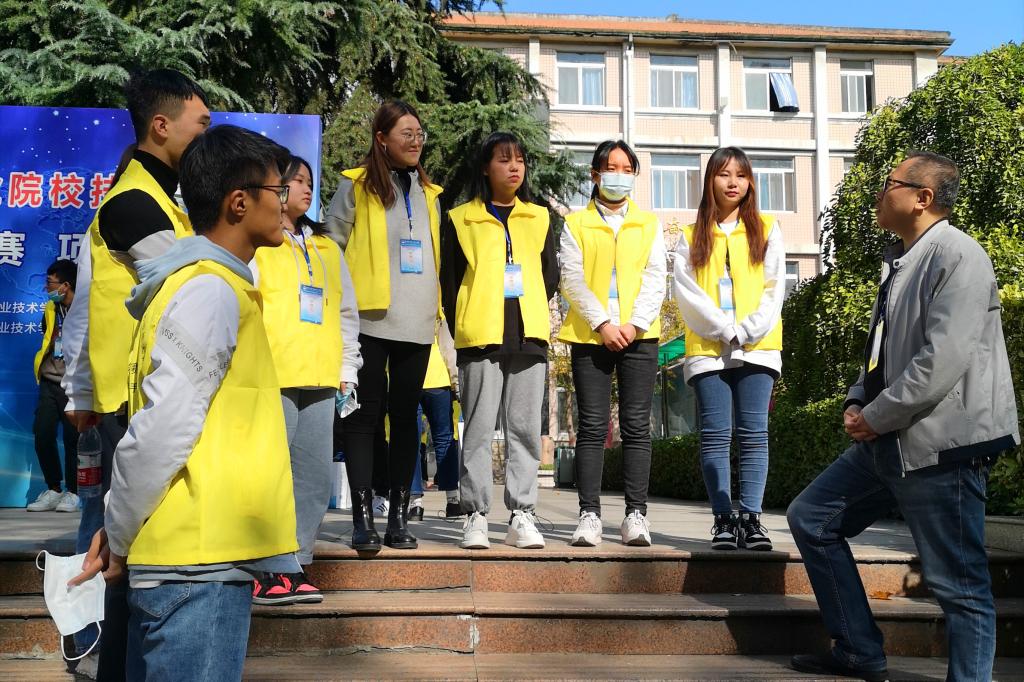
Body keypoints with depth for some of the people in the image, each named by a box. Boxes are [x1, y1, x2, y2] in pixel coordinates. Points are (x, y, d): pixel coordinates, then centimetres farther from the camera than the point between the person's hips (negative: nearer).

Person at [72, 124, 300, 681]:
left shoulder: (207, 284, 17)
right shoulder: (211, 290, -13)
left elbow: (164, 423, 17)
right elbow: (163, 429, -20)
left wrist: (120, 531, 13)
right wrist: (118, 536, -9)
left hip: (199, 558, 9)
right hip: (198, 561, -9)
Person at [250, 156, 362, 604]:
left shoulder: (326, 247, 22)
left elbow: (346, 311, 23)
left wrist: (347, 370, 16)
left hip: (320, 382, 6)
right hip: (271, 379, -6)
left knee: (315, 481, 5)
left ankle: (295, 567, 13)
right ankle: (262, 572, 0)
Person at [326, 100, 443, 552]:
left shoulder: (427, 192, 17)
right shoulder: (357, 185, 1)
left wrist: (438, 306, 16)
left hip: (416, 323, 5)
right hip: (369, 320, -5)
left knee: (405, 417, 7)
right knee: (366, 416, -3)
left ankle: (399, 517, 13)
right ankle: (362, 519, 0)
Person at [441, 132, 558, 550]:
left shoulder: (539, 219, 16)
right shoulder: (461, 220, 8)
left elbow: (550, 276, 17)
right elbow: (450, 280, 7)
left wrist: (528, 312, 8)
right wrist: (462, 328, 4)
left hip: (529, 336, 3)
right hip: (480, 339, -2)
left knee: (525, 429, 2)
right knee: (479, 428, -3)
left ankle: (522, 516, 6)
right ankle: (475, 516, 2)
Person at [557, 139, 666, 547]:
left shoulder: (649, 224, 15)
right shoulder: (576, 224, 10)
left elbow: (655, 279, 6)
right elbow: (572, 279, 0)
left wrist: (634, 324, -9)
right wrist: (602, 323, -12)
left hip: (639, 336, 1)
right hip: (590, 336, -1)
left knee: (636, 426, -1)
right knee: (592, 427, -3)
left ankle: (636, 515, 1)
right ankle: (589, 515, -2)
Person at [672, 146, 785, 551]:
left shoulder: (767, 231, 12)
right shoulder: (692, 237, 12)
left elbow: (775, 289, 4)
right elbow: (685, 292, 1)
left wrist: (747, 332, -9)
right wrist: (726, 330, -10)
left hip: (757, 347, 0)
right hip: (707, 349, 0)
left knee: (753, 434, -4)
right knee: (716, 434, -4)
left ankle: (751, 518, -1)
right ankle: (723, 520, 0)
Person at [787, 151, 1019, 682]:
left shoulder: (956, 255, -13)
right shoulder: (901, 262, 15)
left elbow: (944, 359, -23)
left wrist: (877, 416, -15)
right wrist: (857, 403, 5)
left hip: (940, 442, -10)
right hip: (889, 440, 10)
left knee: (959, 585, -2)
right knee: (810, 518, 13)